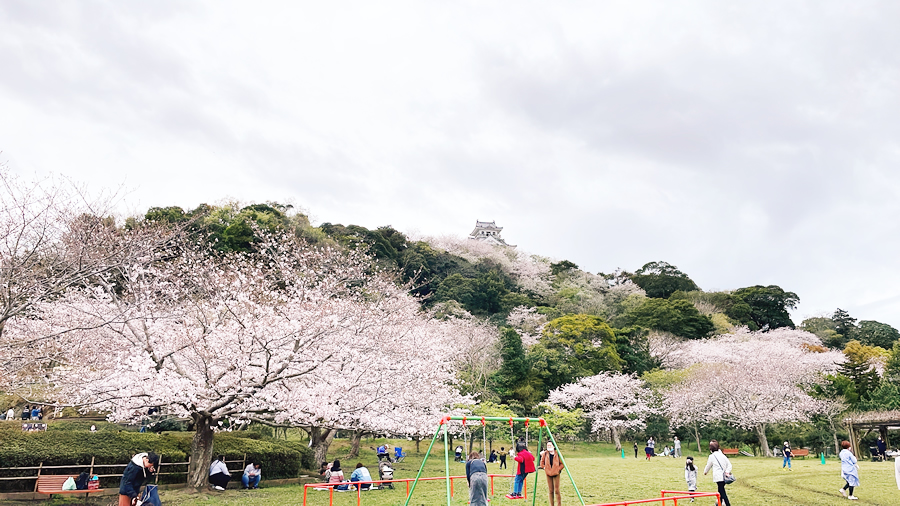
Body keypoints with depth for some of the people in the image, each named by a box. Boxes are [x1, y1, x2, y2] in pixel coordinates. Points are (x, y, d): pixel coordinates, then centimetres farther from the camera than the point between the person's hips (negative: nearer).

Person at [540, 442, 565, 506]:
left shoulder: (557, 454, -4)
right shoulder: (545, 453, 2)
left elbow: (562, 464, 3)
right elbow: (542, 462, 14)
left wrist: (558, 469, -8)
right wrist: (544, 468, 2)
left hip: (556, 474, -2)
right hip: (548, 474, 2)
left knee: (557, 490, -4)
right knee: (550, 491, 5)